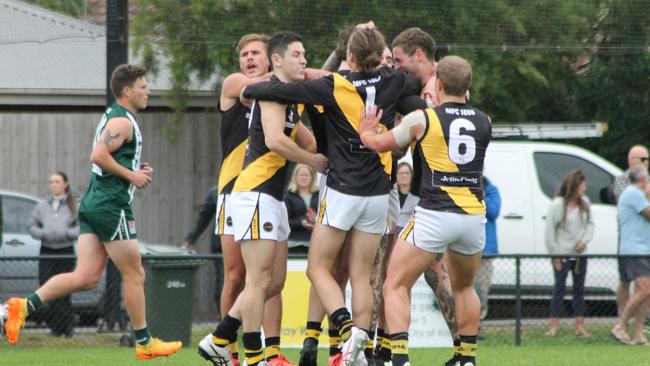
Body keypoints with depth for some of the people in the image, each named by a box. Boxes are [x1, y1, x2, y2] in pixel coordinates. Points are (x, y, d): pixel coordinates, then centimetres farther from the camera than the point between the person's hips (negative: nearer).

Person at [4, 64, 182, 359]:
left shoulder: (114, 118, 21)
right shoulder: (122, 121, -11)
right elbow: (98, 156, -24)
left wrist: (137, 171, 16)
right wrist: (131, 175, -15)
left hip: (93, 203, 10)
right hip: (111, 205, -10)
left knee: (85, 278, 0)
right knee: (134, 275, 1)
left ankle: (25, 306, -11)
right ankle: (144, 343, 9)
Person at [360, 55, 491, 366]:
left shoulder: (422, 119, -3)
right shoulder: (483, 122, 8)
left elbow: (378, 144, 9)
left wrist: (365, 132, 30)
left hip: (434, 216, -5)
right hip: (473, 215, 5)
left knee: (395, 287, 1)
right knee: (464, 287, 28)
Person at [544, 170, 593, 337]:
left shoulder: (584, 203, 3)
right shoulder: (558, 204, -13)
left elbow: (590, 223, 10)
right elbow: (549, 230, -10)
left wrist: (585, 240, -9)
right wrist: (555, 254, -11)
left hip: (580, 253, 5)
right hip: (562, 254, -5)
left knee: (579, 288, 8)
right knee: (559, 288, 0)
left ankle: (580, 325, 13)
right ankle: (554, 325, 5)